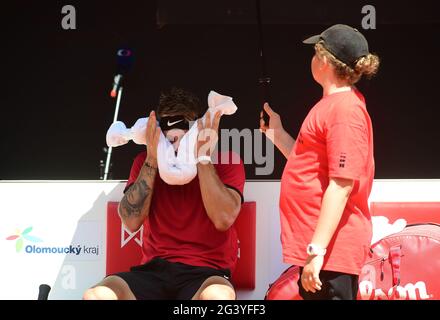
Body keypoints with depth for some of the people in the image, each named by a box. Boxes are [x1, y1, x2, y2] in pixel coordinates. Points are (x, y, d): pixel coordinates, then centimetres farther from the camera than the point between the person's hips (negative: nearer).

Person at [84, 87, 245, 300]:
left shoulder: (225, 162, 3)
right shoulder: (145, 161, 11)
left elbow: (224, 220, -14)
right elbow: (131, 221, -3)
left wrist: (203, 157, -14)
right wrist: (152, 160, -9)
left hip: (207, 273, -3)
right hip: (155, 270, 3)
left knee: (217, 296, -42)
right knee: (97, 295, -28)